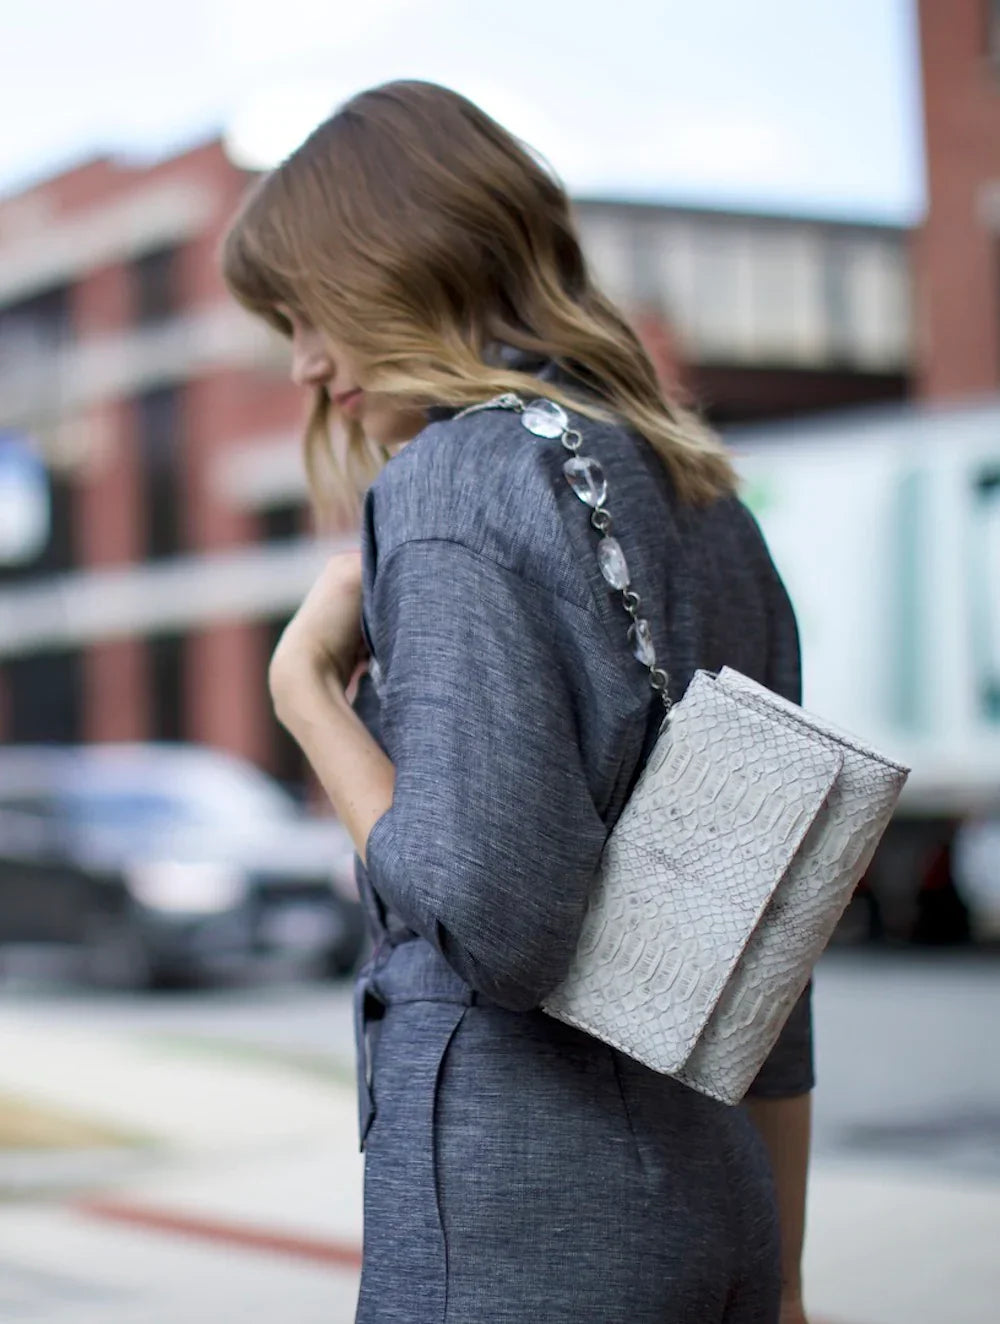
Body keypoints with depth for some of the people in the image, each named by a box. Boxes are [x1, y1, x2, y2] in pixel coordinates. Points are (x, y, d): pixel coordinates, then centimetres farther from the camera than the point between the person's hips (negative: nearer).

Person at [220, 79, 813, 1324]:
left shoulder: (456, 481, -10)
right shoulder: (705, 497, 14)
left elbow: (496, 919, -20)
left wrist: (305, 685, -7)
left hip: (514, 1221, -8)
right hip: (711, 1196, 8)